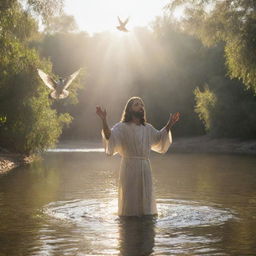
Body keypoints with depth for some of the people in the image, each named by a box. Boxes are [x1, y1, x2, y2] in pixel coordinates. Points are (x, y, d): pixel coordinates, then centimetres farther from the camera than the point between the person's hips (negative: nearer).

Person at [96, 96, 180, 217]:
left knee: (145, 201, 10)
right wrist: (104, 120, -34)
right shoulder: (122, 127, -3)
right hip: (129, 167, -5)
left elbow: (160, 138, 32)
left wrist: (169, 124, 26)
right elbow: (109, 136, -21)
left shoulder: (148, 128, 14)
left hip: (145, 168, 5)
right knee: (129, 202, 0)